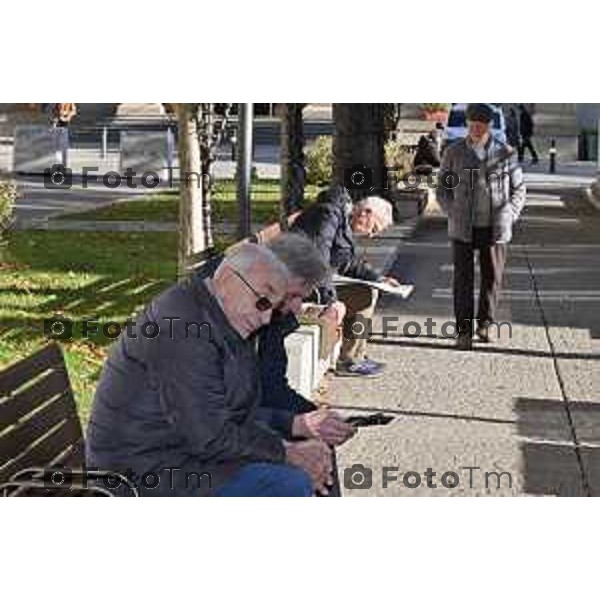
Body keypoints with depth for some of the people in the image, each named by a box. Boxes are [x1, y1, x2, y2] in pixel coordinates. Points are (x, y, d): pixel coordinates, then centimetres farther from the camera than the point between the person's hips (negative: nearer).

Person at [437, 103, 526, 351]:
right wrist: (453, 214, -3)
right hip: (463, 228, 0)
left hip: (494, 229, 0)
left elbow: (518, 190, 8)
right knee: (463, 280, -1)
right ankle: (464, 332, 4)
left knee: (492, 279, 9)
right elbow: (442, 188, 10)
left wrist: (508, 217, -5)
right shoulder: (453, 153, 2)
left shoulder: (505, 153, 1)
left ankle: (485, 324, 28)